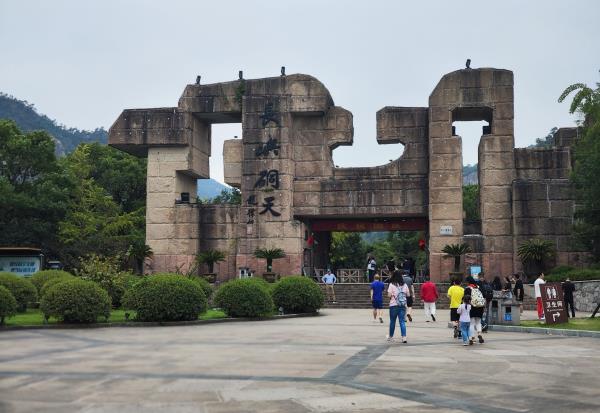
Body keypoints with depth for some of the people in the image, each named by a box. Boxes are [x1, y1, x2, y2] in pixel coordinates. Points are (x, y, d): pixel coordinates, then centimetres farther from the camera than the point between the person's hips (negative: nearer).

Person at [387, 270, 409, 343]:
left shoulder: (392, 285, -8)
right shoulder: (404, 285, 3)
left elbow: (389, 295, -11)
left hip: (394, 305, -2)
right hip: (403, 305, 3)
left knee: (392, 321, 11)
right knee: (402, 321, 3)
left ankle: (390, 337, 23)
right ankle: (404, 337, -10)